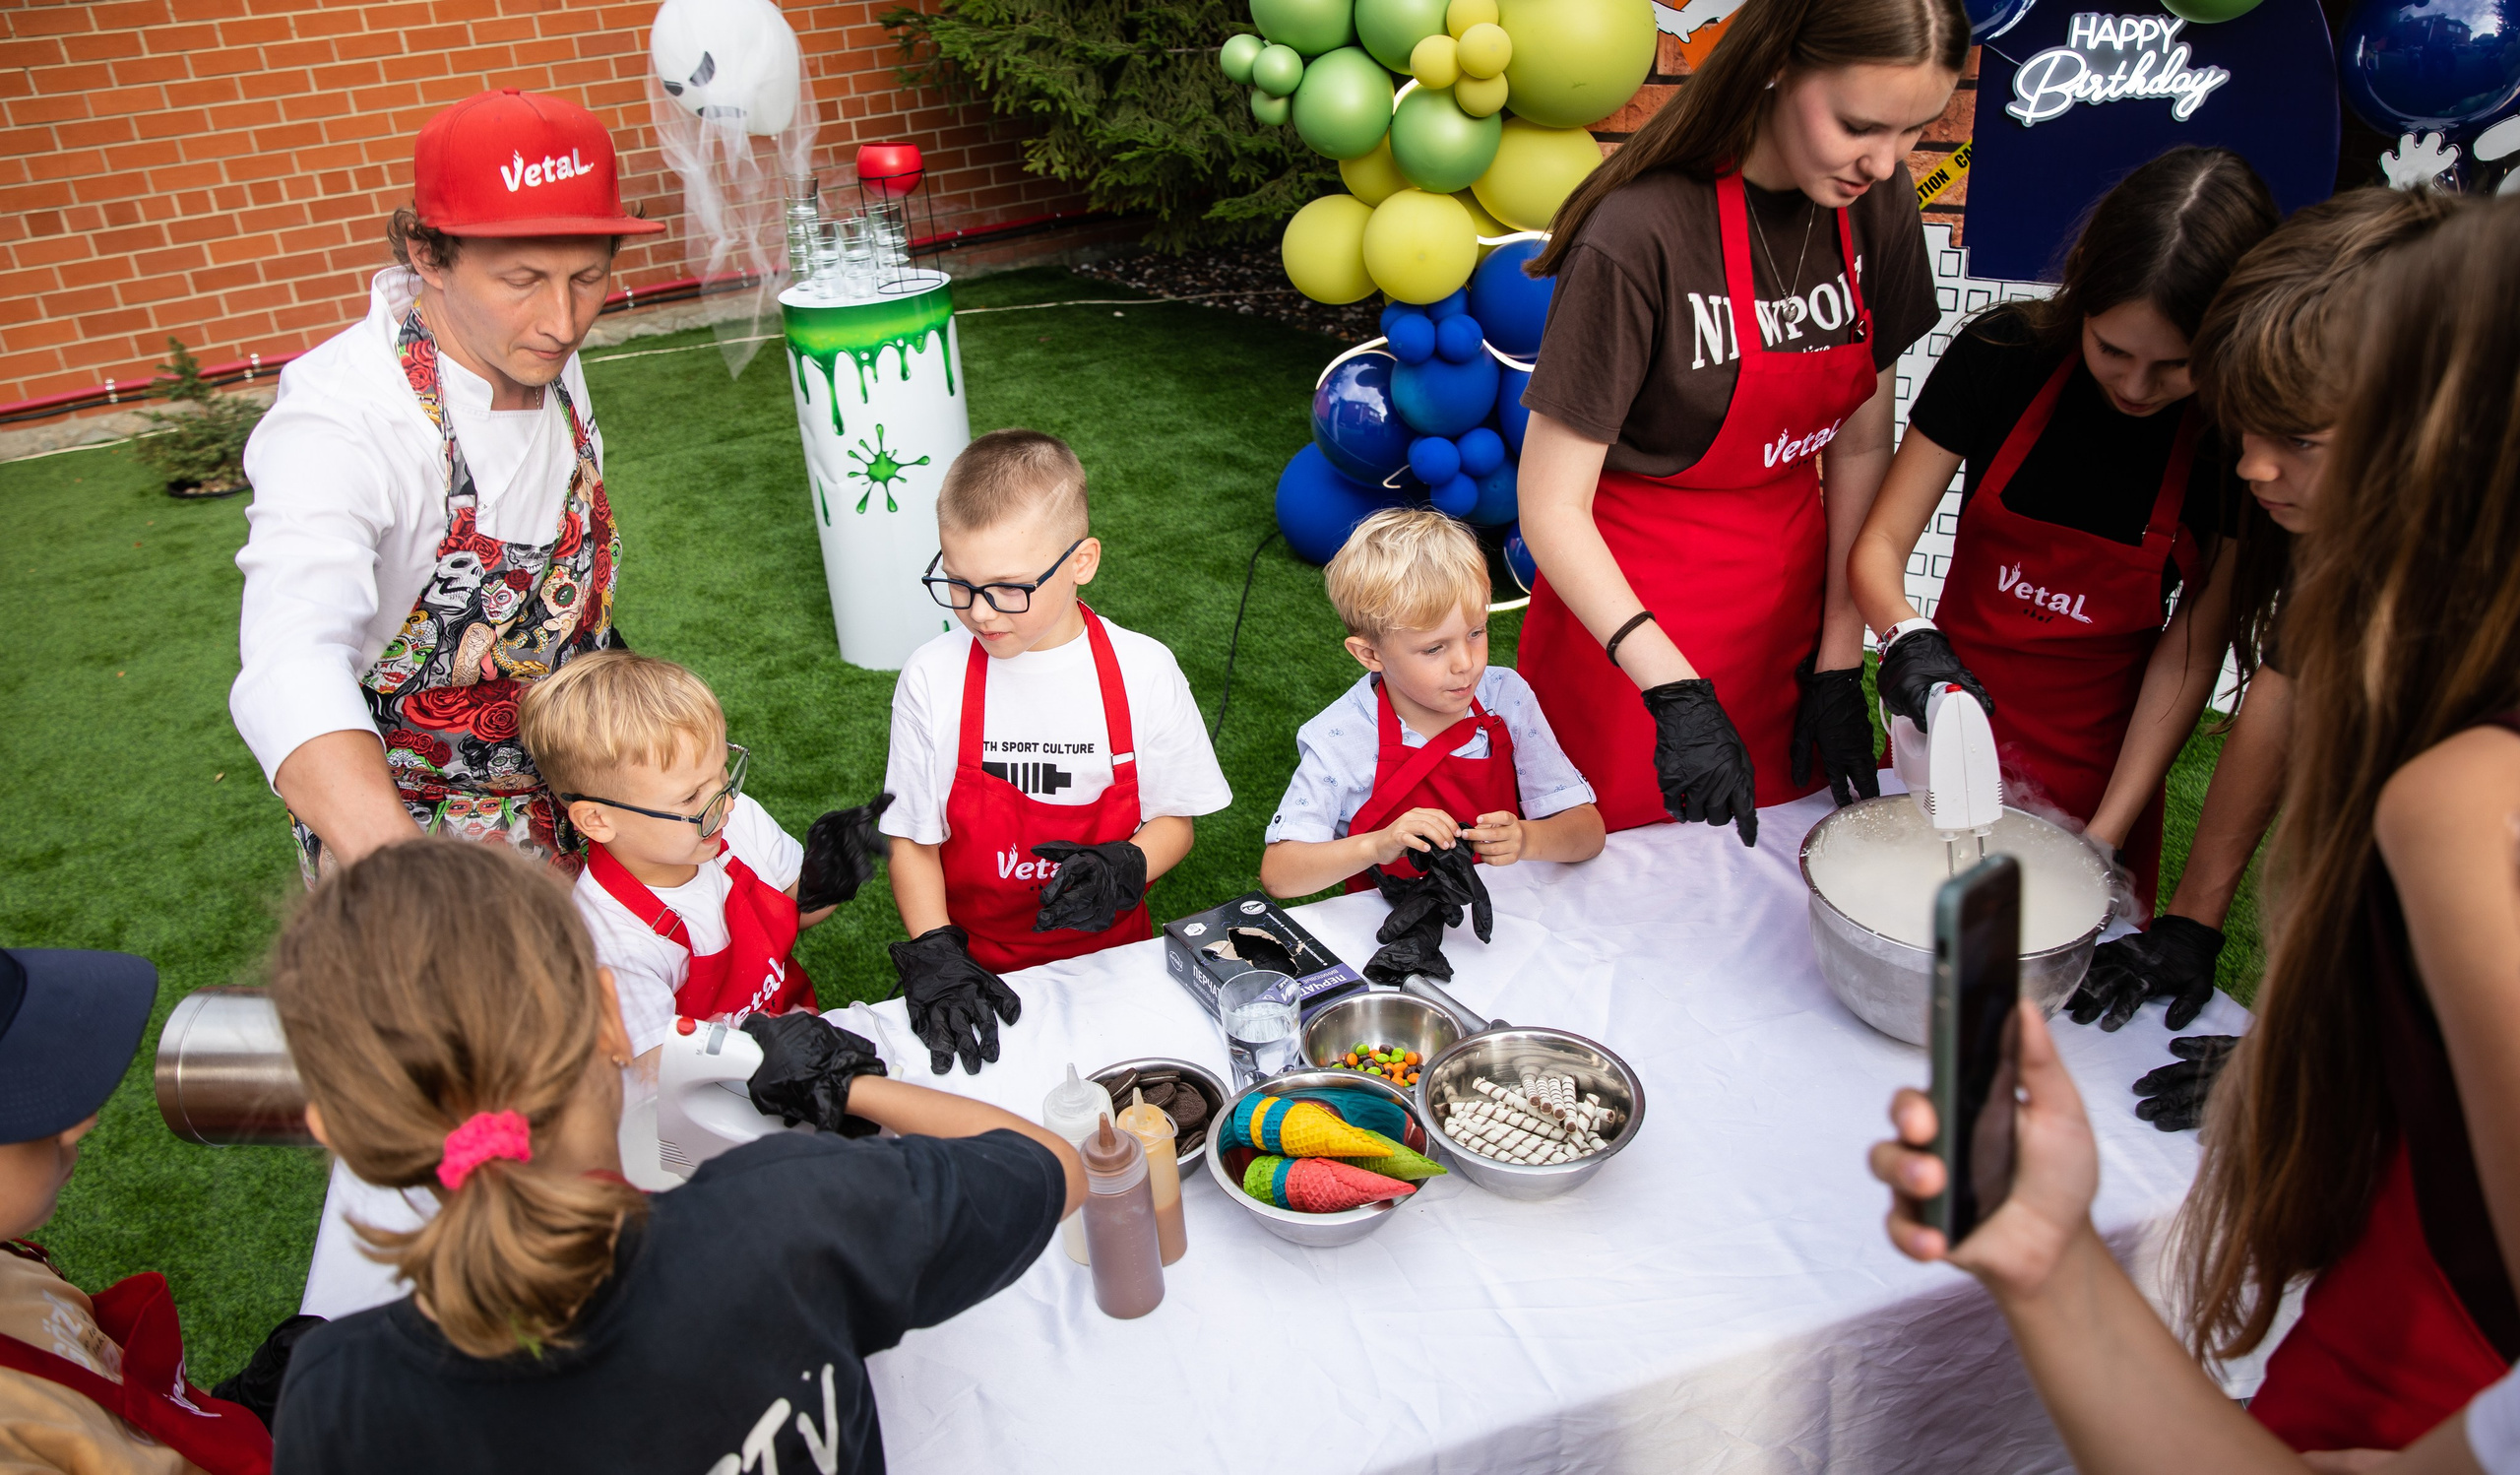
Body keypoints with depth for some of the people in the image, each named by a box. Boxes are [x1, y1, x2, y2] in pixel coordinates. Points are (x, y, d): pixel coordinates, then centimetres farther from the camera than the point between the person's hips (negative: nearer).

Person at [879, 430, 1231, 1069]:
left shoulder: (1143, 671, -6)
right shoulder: (932, 678, -6)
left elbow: (1173, 820, 5)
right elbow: (912, 839, 1)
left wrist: (1123, 869, -15)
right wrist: (935, 956, -11)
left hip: (1112, 953, 0)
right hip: (979, 969, 0)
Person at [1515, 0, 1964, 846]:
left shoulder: (1876, 203, -4)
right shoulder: (1641, 235, -24)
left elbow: (1861, 443, 3)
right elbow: (1551, 506, -22)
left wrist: (1840, 661, 0)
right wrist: (1674, 694, -30)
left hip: (1790, 587, 6)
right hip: (1629, 604, -5)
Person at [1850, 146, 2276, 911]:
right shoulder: (2003, 355, -14)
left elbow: (2190, 651, -9)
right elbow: (1879, 547, -10)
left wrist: (2105, 837, -14)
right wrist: (1908, 638, -31)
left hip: (2096, 760, 0)